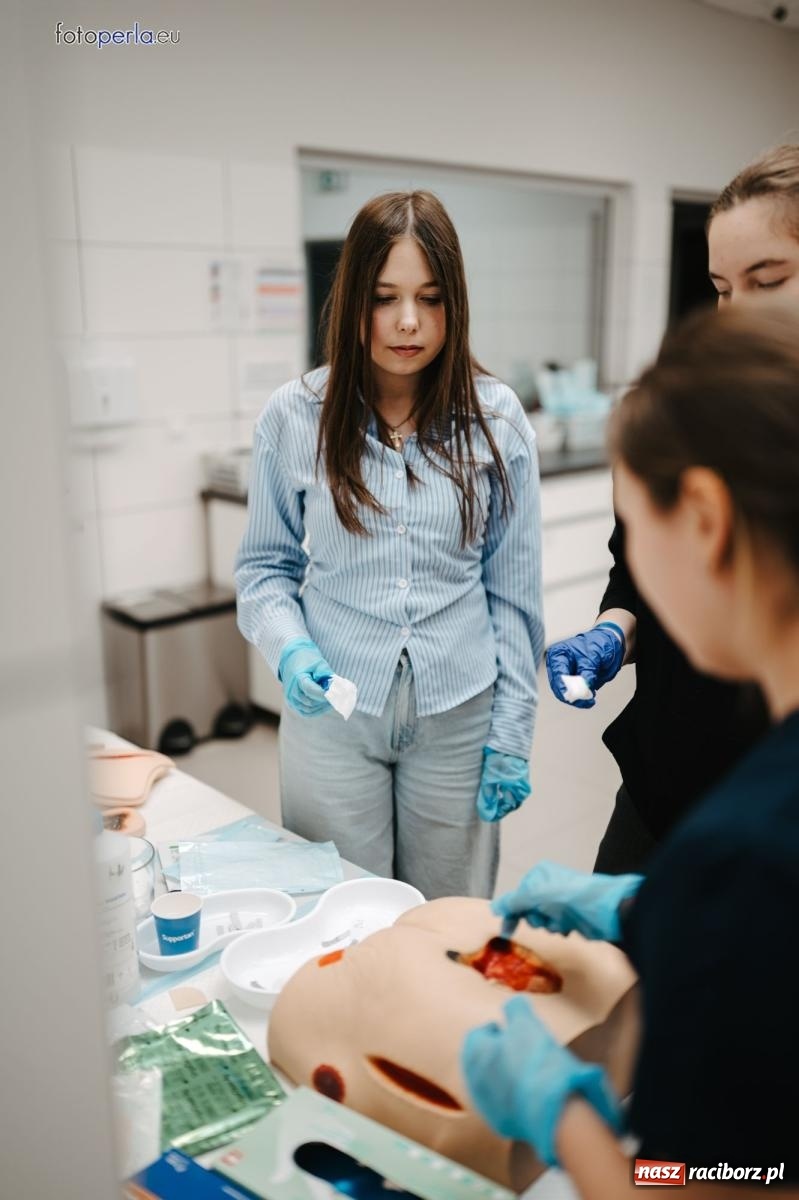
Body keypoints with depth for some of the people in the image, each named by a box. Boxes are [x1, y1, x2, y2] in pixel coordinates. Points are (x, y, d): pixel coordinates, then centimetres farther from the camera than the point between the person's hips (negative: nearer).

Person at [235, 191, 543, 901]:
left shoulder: (496, 418, -2)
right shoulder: (295, 416, -4)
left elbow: (513, 587, 1)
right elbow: (265, 565, 5)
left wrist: (512, 730, 0)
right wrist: (289, 649, -15)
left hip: (457, 715, 1)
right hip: (332, 713, 0)